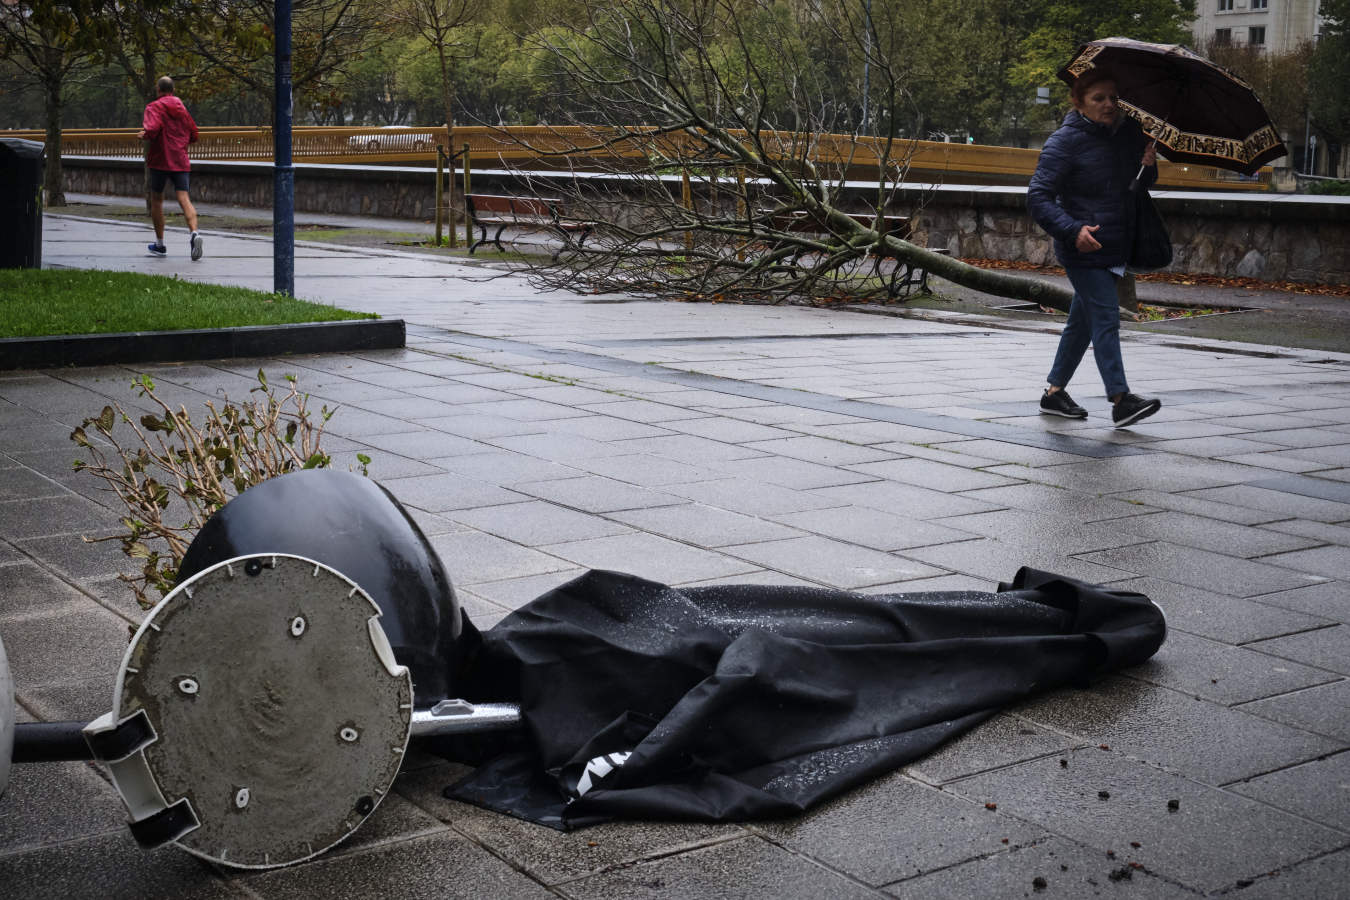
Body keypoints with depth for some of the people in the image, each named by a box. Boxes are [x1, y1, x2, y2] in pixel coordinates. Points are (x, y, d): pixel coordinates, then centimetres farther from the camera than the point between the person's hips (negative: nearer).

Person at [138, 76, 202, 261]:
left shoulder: (154, 108, -5)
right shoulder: (182, 108, 13)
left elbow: (152, 129, -21)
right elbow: (193, 134, 14)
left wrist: (144, 135, -1)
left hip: (160, 161, -3)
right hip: (181, 161, 3)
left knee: (156, 200, 12)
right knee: (184, 198, -7)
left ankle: (160, 244, 18)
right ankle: (194, 233, -34)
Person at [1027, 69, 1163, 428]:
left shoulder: (1128, 132, 9)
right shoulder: (1064, 142, -11)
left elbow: (1139, 185, 23)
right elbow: (1038, 197, -15)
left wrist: (1149, 166, -1)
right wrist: (1073, 230, -29)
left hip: (1115, 247, 7)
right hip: (1083, 250, -7)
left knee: (1083, 321, 13)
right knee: (1105, 317, -13)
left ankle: (1055, 391, 24)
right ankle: (1120, 399, -13)